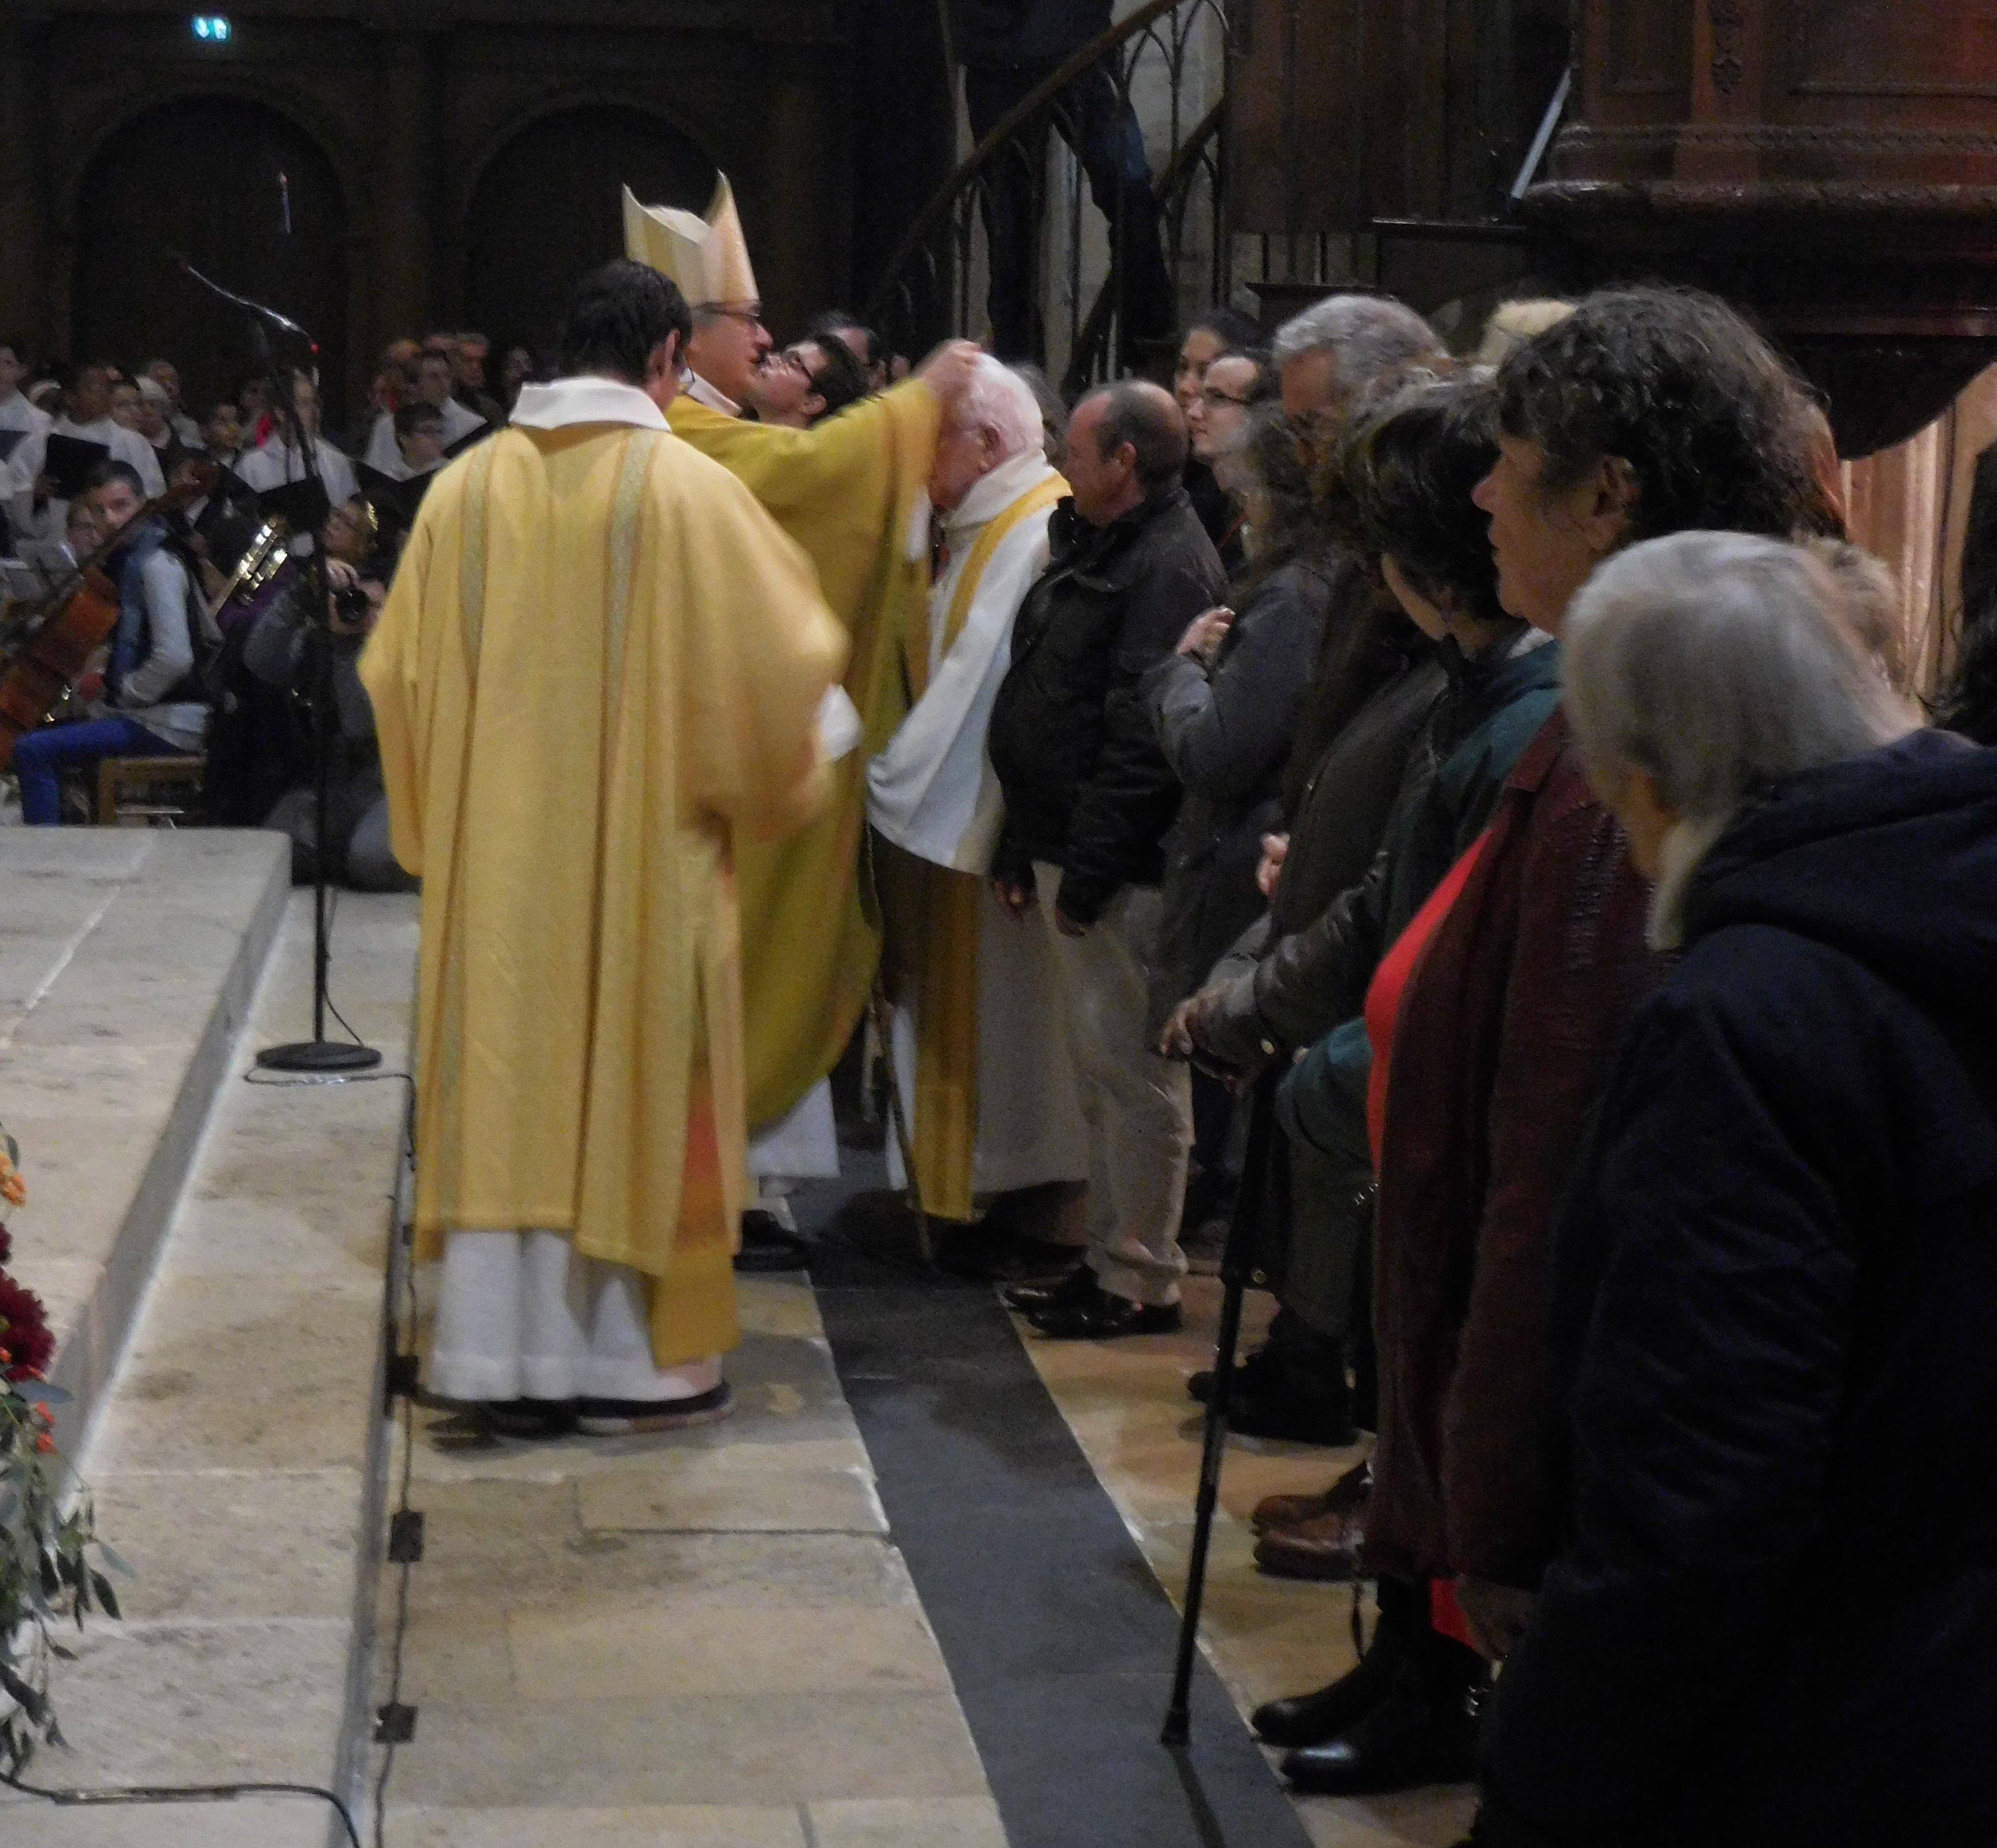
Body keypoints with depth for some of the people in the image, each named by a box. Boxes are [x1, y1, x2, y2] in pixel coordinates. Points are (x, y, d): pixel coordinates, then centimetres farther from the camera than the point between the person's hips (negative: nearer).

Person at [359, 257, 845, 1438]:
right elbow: (784, 656, -6)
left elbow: (400, 671, 6)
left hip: (495, 855, 4)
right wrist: (778, 774, 13)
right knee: (633, 1086, 6)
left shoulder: (470, 486, 1)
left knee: (506, 1086, 9)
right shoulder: (688, 489, -11)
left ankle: (506, 1356, 14)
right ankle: (633, 1359, 13)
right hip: (643, 851, -4)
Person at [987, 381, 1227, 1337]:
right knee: (1101, 1067, 15)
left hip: (1121, 865, -10)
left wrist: (1087, 871, -21)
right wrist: (1022, 848, 19)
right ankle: (1109, 1257, 24)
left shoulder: (1169, 567, -16)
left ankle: (1143, 1280, 5)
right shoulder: (1094, 549, 17)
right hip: (1069, 850, 10)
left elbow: (1144, 739, -22)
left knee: (1130, 1069, -3)